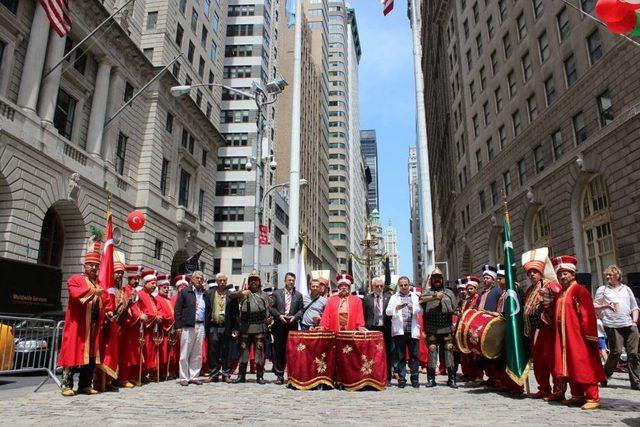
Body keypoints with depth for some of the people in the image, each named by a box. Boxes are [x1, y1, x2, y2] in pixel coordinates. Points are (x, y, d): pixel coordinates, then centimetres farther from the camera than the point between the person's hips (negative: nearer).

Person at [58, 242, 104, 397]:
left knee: (91, 355, 7)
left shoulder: (99, 283, 18)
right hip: (77, 324, -5)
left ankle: (85, 385, 15)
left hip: (94, 325, 6)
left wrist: (106, 314, 4)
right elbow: (75, 294, -18)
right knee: (73, 353, -4)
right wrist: (93, 291, -28)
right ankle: (67, 385, 4)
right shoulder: (75, 279, 2)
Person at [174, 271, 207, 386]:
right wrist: (178, 326, -8)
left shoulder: (204, 294, 14)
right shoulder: (184, 292, 3)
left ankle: (194, 376, 16)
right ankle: (184, 378, 10)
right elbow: (177, 309, -1)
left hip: (201, 326, 4)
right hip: (188, 326, -4)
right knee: (185, 353, 1)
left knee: (197, 354, 7)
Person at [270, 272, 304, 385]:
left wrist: (295, 317, -10)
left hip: (292, 326, 0)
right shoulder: (276, 293, 8)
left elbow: (301, 309, 6)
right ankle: (279, 375, 10)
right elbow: (272, 308, 3)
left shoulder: (298, 295, 10)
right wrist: (279, 316, -10)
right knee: (279, 350, 2)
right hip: (279, 326, 0)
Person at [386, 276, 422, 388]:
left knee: (414, 356, 2)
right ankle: (401, 379, 9)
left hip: (412, 331, 1)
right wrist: (396, 308, -19)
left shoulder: (415, 297, 15)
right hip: (399, 331, -1)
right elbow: (387, 312, 0)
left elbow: (420, 309, 1)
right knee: (400, 357, 2)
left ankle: (415, 379, 11)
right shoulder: (394, 297, 11)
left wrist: (413, 308, -19)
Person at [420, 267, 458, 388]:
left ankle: (451, 379, 8)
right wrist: (435, 297, -22)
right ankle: (431, 379, 10)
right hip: (432, 330, -1)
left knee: (449, 351, 0)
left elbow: (455, 308, 13)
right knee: (432, 352, 1)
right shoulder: (427, 293, 10)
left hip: (447, 329, 1)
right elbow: (421, 300, -12)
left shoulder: (449, 293, 15)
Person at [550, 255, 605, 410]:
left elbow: (588, 314, -14)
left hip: (578, 335, -7)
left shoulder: (579, 290, -8)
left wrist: (588, 333, -18)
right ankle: (577, 395, 20)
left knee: (583, 366, -4)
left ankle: (593, 398, 3)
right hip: (564, 337, 8)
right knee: (570, 366, 11)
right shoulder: (560, 293, 15)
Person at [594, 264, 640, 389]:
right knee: (616, 352, -8)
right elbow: (595, 306, 6)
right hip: (612, 325, -3)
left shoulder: (626, 289, 18)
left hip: (629, 325, 3)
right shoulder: (602, 289, 9)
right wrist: (606, 306, -12)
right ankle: (604, 376, 9)